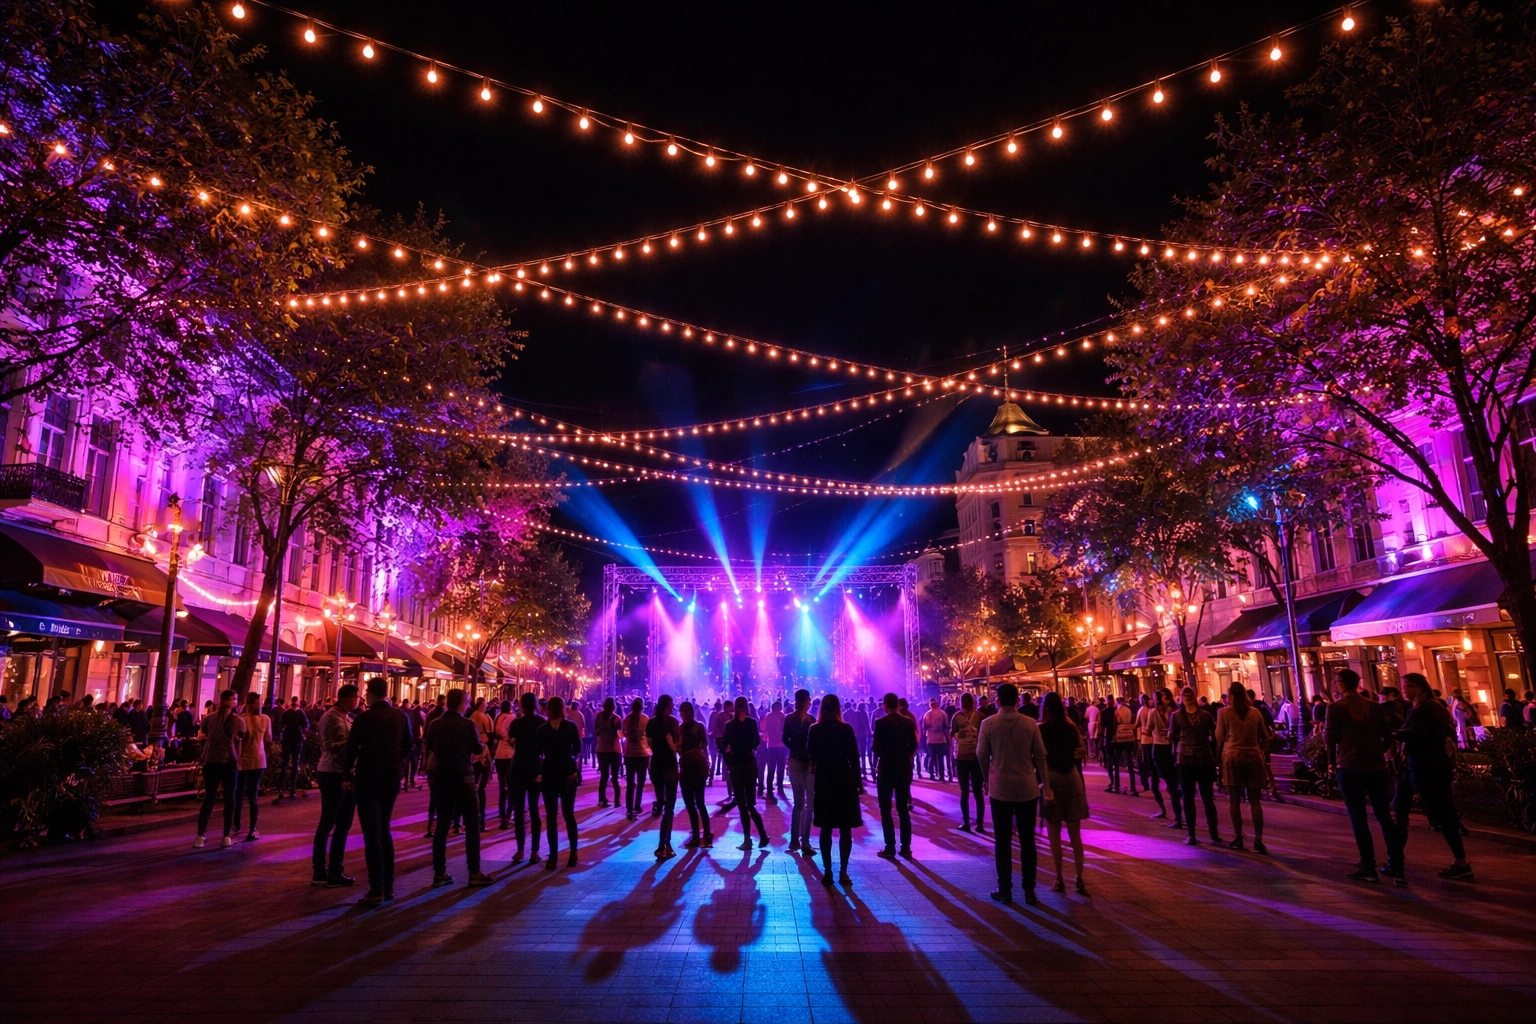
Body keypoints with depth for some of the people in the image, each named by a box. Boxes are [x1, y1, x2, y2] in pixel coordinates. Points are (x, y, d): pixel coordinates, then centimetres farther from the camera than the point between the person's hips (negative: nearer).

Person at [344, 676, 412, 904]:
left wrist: (348, 775, 5)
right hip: (392, 778, 5)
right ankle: (388, 885, 20)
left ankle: (376, 890, 1)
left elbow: (350, 749, -9)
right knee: (384, 830, 18)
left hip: (368, 779, -5)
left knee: (372, 834, 1)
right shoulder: (401, 716, -1)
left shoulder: (365, 718, -14)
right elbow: (407, 747, 7)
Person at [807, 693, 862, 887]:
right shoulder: (846, 729, -9)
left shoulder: (814, 729, -3)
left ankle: (828, 872, 9)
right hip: (845, 780, -2)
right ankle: (843, 872, 6)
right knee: (845, 829, 6)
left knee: (826, 829, 9)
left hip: (823, 781, 2)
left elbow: (810, 754, 8)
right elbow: (854, 757, -7)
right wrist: (858, 782, 0)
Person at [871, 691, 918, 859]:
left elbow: (876, 748, -16)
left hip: (885, 770, -4)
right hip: (904, 769, 4)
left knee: (886, 810, 4)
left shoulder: (880, 723, -12)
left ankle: (890, 847, 3)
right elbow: (913, 746, 2)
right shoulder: (908, 722, -1)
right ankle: (906, 847, 11)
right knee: (903, 810, 11)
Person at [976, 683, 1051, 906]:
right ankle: (1029, 891, 14)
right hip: (1027, 788, 1)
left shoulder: (988, 724, -8)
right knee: (1027, 841, 10)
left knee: (1002, 841, 7)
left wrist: (988, 779, 13)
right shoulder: (1030, 724, -5)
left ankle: (1005, 890, 12)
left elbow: (982, 755, -3)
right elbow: (1040, 756, -3)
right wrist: (1046, 785, 5)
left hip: (1000, 788, -1)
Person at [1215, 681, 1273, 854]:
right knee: (1255, 801, 7)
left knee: (1234, 799, 5)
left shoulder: (1224, 712, -3)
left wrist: (1220, 751, 10)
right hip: (1254, 757, 2)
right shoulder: (1255, 712, 4)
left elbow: (1219, 738, -3)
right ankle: (1258, 841, 3)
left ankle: (1238, 839, 7)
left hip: (1232, 757, -2)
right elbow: (1265, 737, 8)